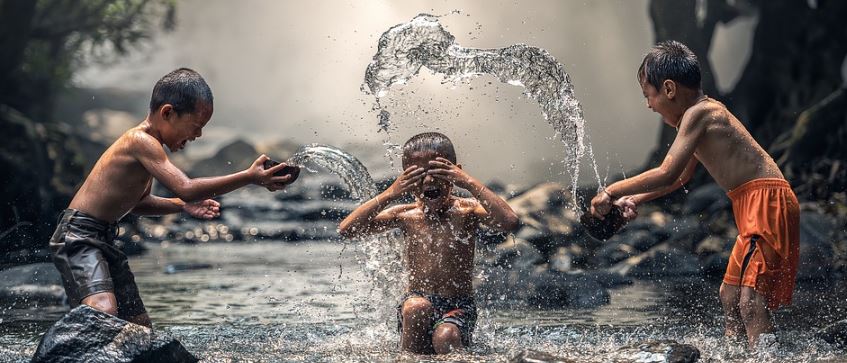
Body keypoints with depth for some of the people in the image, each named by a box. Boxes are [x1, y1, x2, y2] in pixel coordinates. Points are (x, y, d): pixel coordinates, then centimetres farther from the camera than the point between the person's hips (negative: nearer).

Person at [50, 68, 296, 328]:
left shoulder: (147, 145, 12)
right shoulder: (141, 141, -19)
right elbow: (185, 188, -30)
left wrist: (181, 206, 8)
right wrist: (249, 177, -28)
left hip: (104, 240, 10)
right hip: (78, 237, -10)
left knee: (140, 327, 10)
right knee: (104, 312, -32)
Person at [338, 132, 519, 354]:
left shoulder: (466, 211, -4)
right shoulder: (405, 216, 2)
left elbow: (510, 222, -24)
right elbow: (346, 230, -8)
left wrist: (470, 184, -23)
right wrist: (390, 194, -15)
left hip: (459, 308, -2)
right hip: (416, 303, 2)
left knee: (445, 338, -32)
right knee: (417, 307, -32)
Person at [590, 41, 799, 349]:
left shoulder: (698, 114, -13)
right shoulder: (705, 111, 19)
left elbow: (667, 173, -19)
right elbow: (681, 176, 32)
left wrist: (611, 192, -10)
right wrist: (636, 199, 27)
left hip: (766, 201, -11)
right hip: (753, 207, 11)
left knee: (752, 302, -19)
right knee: (730, 297, 17)